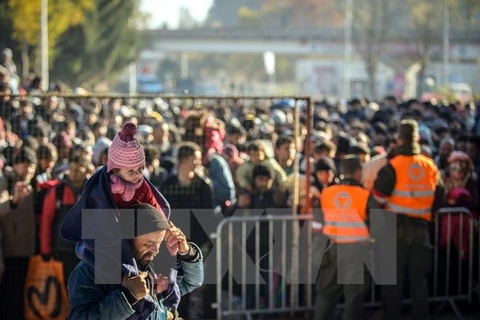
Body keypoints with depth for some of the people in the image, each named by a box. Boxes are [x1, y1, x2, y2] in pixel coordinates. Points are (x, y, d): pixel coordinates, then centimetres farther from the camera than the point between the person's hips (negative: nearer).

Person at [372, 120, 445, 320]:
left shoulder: (393, 166, -12)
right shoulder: (430, 166, 1)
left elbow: (378, 197, -15)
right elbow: (439, 198, 7)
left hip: (396, 228, -3)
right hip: (421, 228, 3)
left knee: (393, 279, 3)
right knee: (419, 278, 11)